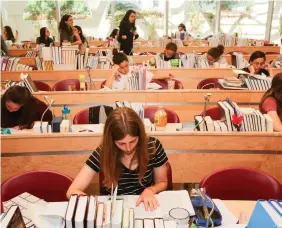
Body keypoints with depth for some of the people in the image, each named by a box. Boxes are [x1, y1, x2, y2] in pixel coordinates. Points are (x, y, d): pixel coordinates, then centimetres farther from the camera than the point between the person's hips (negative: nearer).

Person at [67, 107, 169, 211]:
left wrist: (150, 190, -17)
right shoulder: (103, 153, -16)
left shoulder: (153, 146, -14)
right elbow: (72, 191, -16)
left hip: (146, 208, 1)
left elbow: (162, 183, 3)